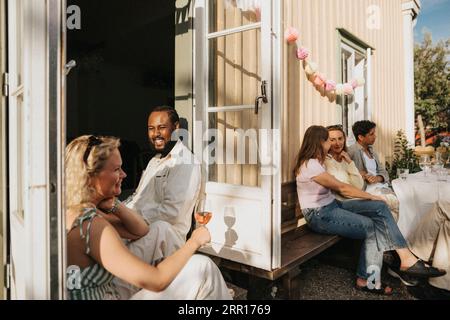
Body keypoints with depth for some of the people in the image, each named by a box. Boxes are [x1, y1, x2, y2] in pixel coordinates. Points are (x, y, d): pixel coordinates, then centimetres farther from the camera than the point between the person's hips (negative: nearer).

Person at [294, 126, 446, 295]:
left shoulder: (314, 162, 11)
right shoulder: (310, 165, -20)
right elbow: (342, 188, -16)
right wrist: (371, 196, -6)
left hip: (332, 205, 9)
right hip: (319, 216, -9)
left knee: (380, 207, -4)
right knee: (373, 228, -14)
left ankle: (407, 259, -7)